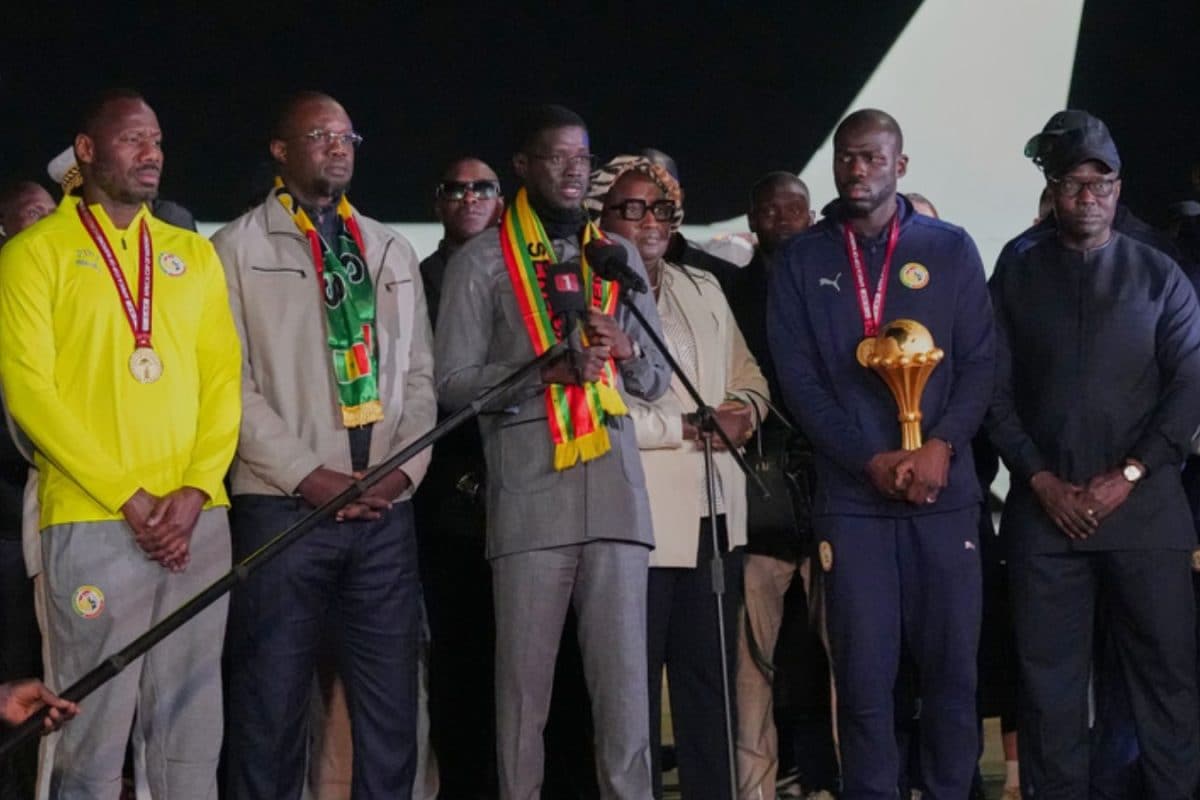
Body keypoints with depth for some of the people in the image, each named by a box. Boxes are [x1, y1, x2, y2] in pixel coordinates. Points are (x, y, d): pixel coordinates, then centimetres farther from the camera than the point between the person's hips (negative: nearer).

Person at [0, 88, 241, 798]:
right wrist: (129, 499, -11)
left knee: (191, 729, 5)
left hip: (199, 520, 4)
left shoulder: (194, 255, 16)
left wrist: (197, 488, -6)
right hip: (90, 522, -4)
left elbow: (224, 377, 10)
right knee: (94, 731, -4)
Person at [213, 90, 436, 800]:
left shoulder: (392, 252, 17)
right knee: (272, 711, 0)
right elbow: (229, 381, -5)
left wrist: (405, 468, -2)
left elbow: (419, 373, 15)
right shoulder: (240, 248, 3)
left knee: (392, 712, 4)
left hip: (386, 510, 4)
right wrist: (308, 476, -11)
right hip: (284, 506, -4)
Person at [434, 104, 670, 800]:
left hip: (615, 482, 3)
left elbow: (658, 380, 19)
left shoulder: (619, 257, 17)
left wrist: (627, 350, -4)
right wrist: (547, 370, -15)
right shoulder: (481, 262, 5)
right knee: (525, 674, 0)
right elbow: (454, 383, -2)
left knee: (624, 672, 0)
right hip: (529, 490, -3)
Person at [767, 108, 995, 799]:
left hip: (946, 491, 0)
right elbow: (799, 378, 2)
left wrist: (941, 447, -12)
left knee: (951, 664, 1)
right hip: (852, 496, 0)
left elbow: (980, 361, 4)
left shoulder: (950, 248, 8)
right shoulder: (802, 261, 7)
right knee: (864, 672, -2)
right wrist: (871, 460, -9)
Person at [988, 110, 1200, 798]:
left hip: (1144, 503, 0)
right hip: (1046, 505, 1)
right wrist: (1040, 479, -6)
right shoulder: (1017, 272, 8)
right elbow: (996, 388, 4)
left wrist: (1129, 475, -8)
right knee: (1050, 675, 2)